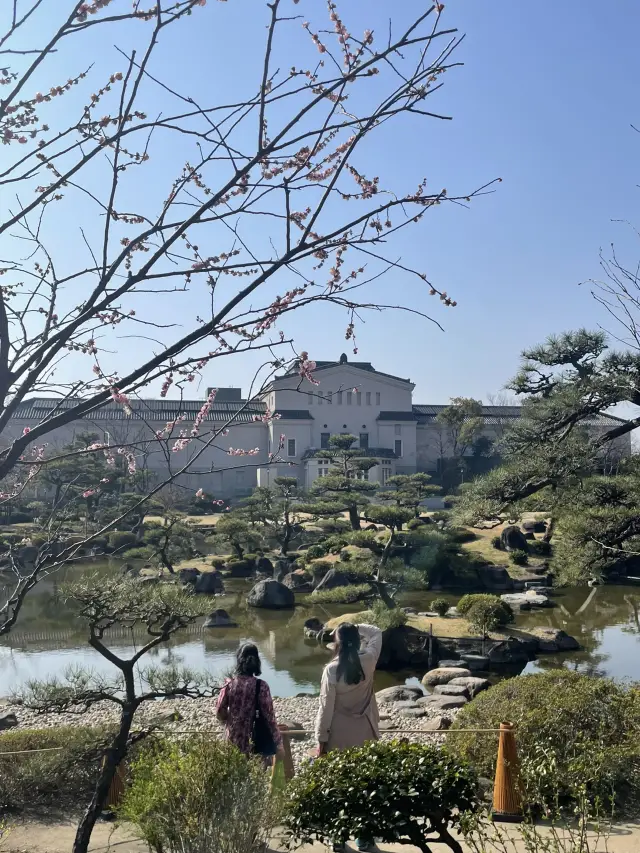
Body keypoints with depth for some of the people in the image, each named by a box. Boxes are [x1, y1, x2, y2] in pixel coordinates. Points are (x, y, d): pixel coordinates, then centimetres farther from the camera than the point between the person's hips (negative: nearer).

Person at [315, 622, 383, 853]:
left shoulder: (332, 669, -17)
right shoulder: (368, 662, -10)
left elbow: (326, 707, -12)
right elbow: (376, 633, 9)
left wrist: (321, 739, -4)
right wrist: (355, 628, 2)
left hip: (339, 738, -2)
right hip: (365, 735, 2)